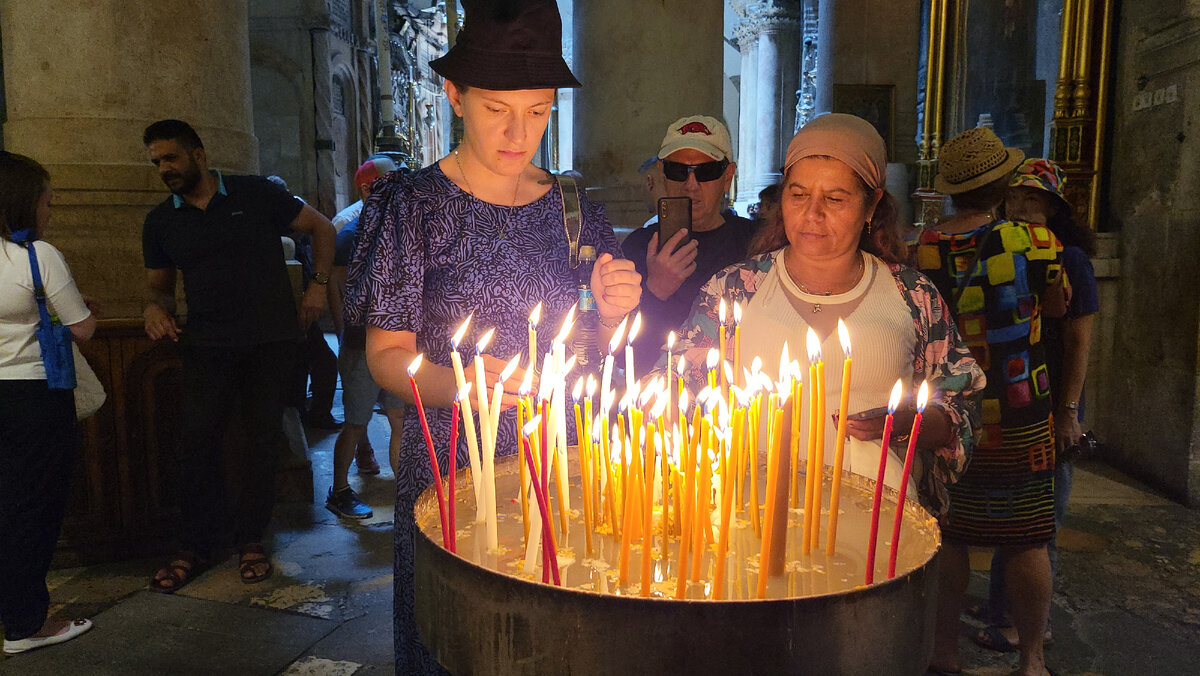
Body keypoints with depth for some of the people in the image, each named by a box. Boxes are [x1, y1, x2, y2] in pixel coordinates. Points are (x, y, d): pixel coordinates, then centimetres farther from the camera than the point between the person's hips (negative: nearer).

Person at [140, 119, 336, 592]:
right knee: (196, 443, -4)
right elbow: (159, 283, 21)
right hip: (206, 345, 2)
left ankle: (251, 541, 18)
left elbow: (321, 228, 8)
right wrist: (155, 306, -2)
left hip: (271, 341, -2)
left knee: (262, 442, 4)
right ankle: (194, 547, 12)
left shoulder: (255, 194, 0)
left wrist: (318, 285, -2)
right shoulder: (161, 221, 10)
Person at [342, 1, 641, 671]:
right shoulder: (413, 204, -6)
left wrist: (612, 314, -9)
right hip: (451, 470, -2)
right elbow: (387, 352, -5)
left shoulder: (576, 210, 5)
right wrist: (455, 385, -23)